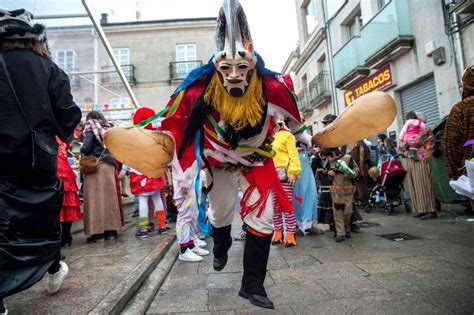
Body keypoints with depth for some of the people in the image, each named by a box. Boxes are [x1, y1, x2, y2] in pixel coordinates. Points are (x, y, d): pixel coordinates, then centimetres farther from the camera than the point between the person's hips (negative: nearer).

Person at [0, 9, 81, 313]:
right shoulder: (49, 69, -3)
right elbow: (68, 115, -5)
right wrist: (64, 133, 14)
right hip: (39, 159, 1)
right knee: (45, 213, 19)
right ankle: (54, 270, 37)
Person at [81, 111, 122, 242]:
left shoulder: (91, 129, 1)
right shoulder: (109, 129, 16)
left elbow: (86, 148, -7)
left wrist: (81, 150, 12)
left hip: (95, 166, -5)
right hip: (109, 165, 5)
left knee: (95, 198, -2)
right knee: (109, 196, 6)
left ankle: (97, 232, 0)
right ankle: (110, 230, 11)